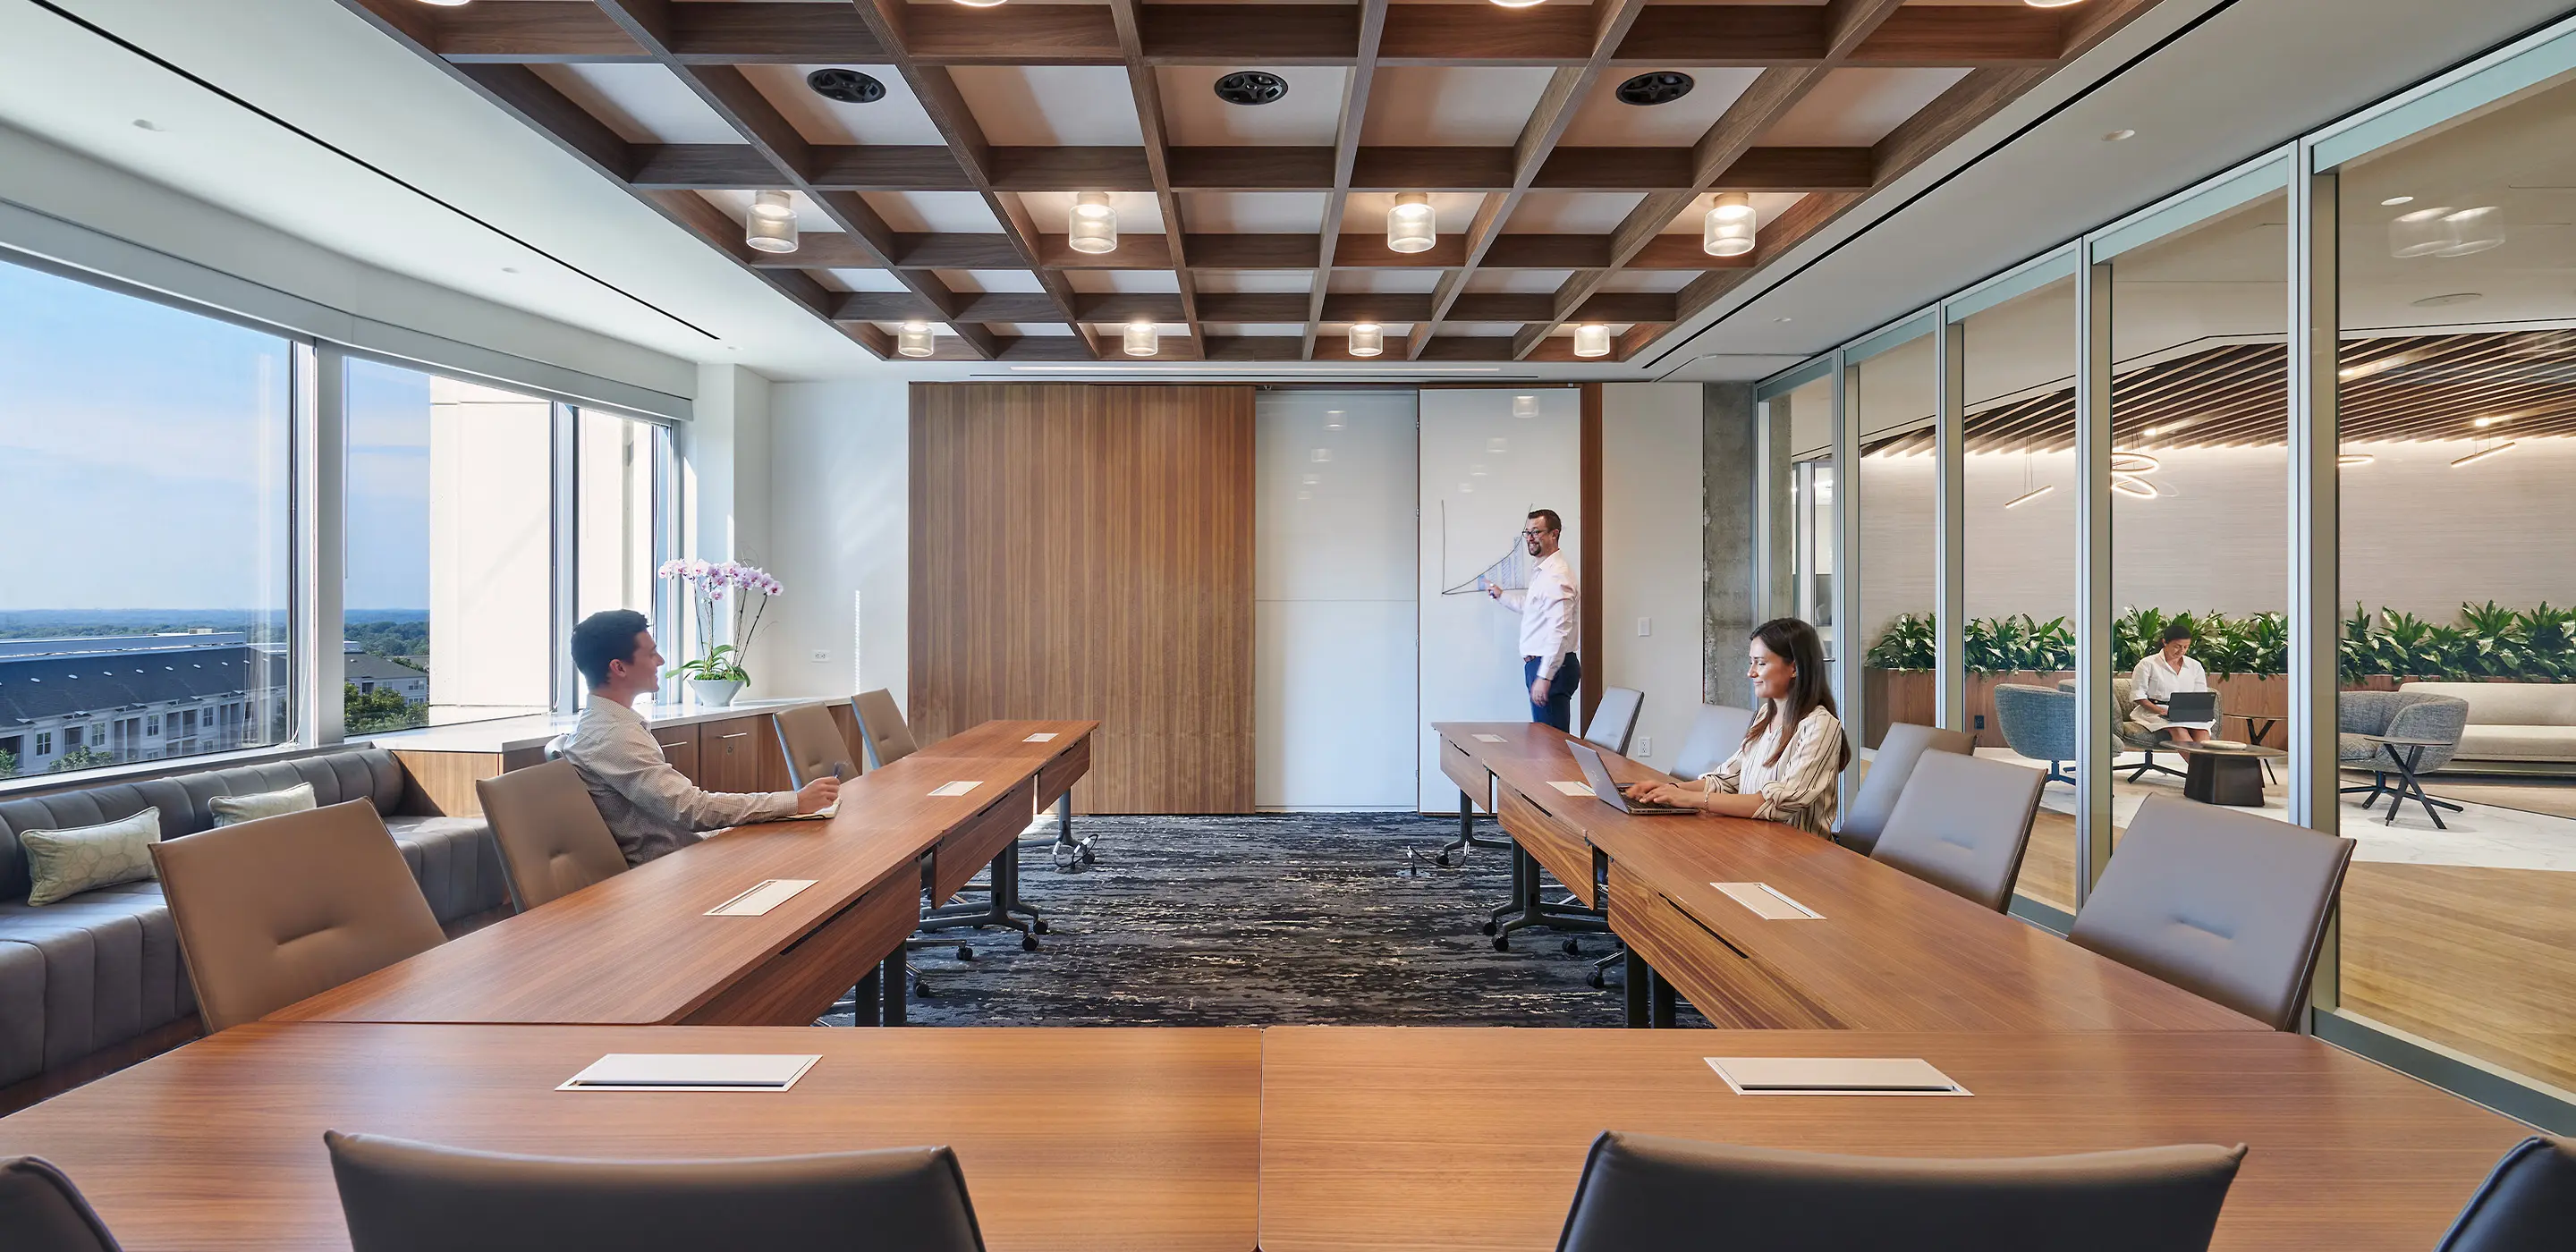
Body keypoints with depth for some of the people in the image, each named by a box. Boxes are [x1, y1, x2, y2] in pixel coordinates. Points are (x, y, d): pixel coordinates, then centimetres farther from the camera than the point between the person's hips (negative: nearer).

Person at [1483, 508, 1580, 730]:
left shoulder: (1556, 575, -17)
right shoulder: (1543, 572, 16)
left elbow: (1560, 631, -24)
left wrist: (1544, 676, -26)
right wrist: (1501, 595, 40)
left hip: (1550, 666, -10)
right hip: (1540, 663, 10)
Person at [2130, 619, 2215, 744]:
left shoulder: (2195, 666, 17)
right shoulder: (2148, 664, 2)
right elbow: (2138, 695, -3)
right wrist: (2161, 711, -17)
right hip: (2153, 710, -4)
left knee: (2202, 731, -30)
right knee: (2179, 731, -36)